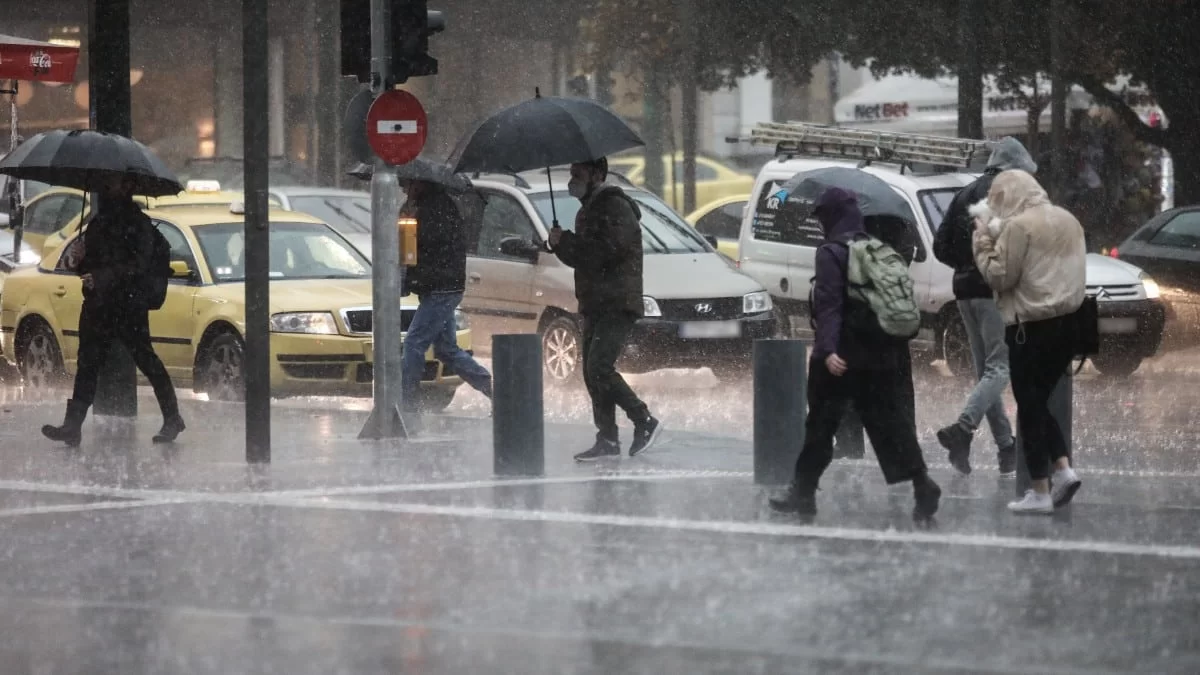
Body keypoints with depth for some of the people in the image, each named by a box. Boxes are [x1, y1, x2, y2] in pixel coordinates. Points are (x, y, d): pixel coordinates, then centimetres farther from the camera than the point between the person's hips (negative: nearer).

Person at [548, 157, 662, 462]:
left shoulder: (615, 207, -10)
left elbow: (606, 250, -23)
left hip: (617, 305, -10)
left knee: (600, 369, -18)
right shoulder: (589, 210, 22)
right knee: (593, 372, 6)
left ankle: (645, 423, -9)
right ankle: (607, 439, 9)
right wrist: (562, 245, 3)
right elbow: (580, 256, 24)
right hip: (595, 306, 10)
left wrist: (565, 242, -15)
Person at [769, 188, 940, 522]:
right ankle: (922, 484, -8)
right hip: (884, 353, 6)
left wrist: (828, 349, -26)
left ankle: (803, 491, 9)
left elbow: (829, 304, -19)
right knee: (889, 422, 5)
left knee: (821, 423, 4)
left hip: (843, 356, -6)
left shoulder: (832, 253, -10)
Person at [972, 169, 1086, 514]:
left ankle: (1040, 492, 2)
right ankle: (1063, 469, 4)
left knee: (1029, 406, 2)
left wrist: (984, 241, -2)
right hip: (1066, 322, 8)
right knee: (1040, 400, 19)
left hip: (1031, 327, -7)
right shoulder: (1067, 220, 12)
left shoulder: (1018, 226, -13)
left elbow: (1000, 277, -13)